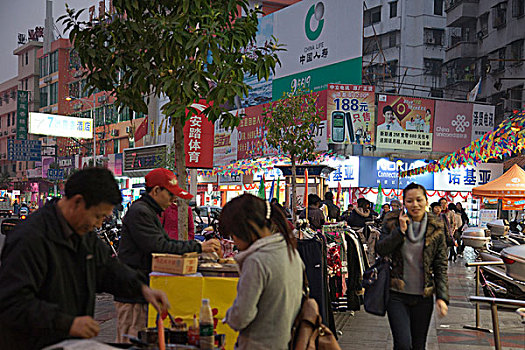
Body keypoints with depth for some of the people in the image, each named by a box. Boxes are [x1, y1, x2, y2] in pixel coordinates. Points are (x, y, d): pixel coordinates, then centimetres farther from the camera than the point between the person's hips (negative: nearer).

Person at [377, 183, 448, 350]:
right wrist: (400, 230, -17)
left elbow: (441, 266, 2)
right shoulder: (392, 222, 0)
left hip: (423, 297, 2)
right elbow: (380, 250, -7)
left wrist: (442, 297, -7)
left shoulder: (436, 229, 1)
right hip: (397, 295, -1)